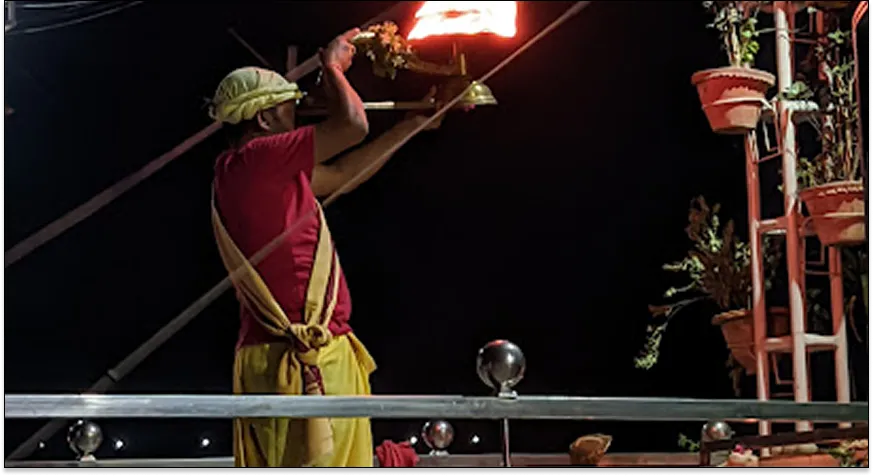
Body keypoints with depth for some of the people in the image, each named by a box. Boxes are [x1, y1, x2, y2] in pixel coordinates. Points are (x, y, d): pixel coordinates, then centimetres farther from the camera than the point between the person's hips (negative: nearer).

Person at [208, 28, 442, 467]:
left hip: (281, 358, 10)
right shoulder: (252, 159, -9)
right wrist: (332, 65, 8)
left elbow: (342, 174, 28)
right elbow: (352, 125, -11)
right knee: (317, 458, -12)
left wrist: (416, 122, 31)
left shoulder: (266, 175, 20)